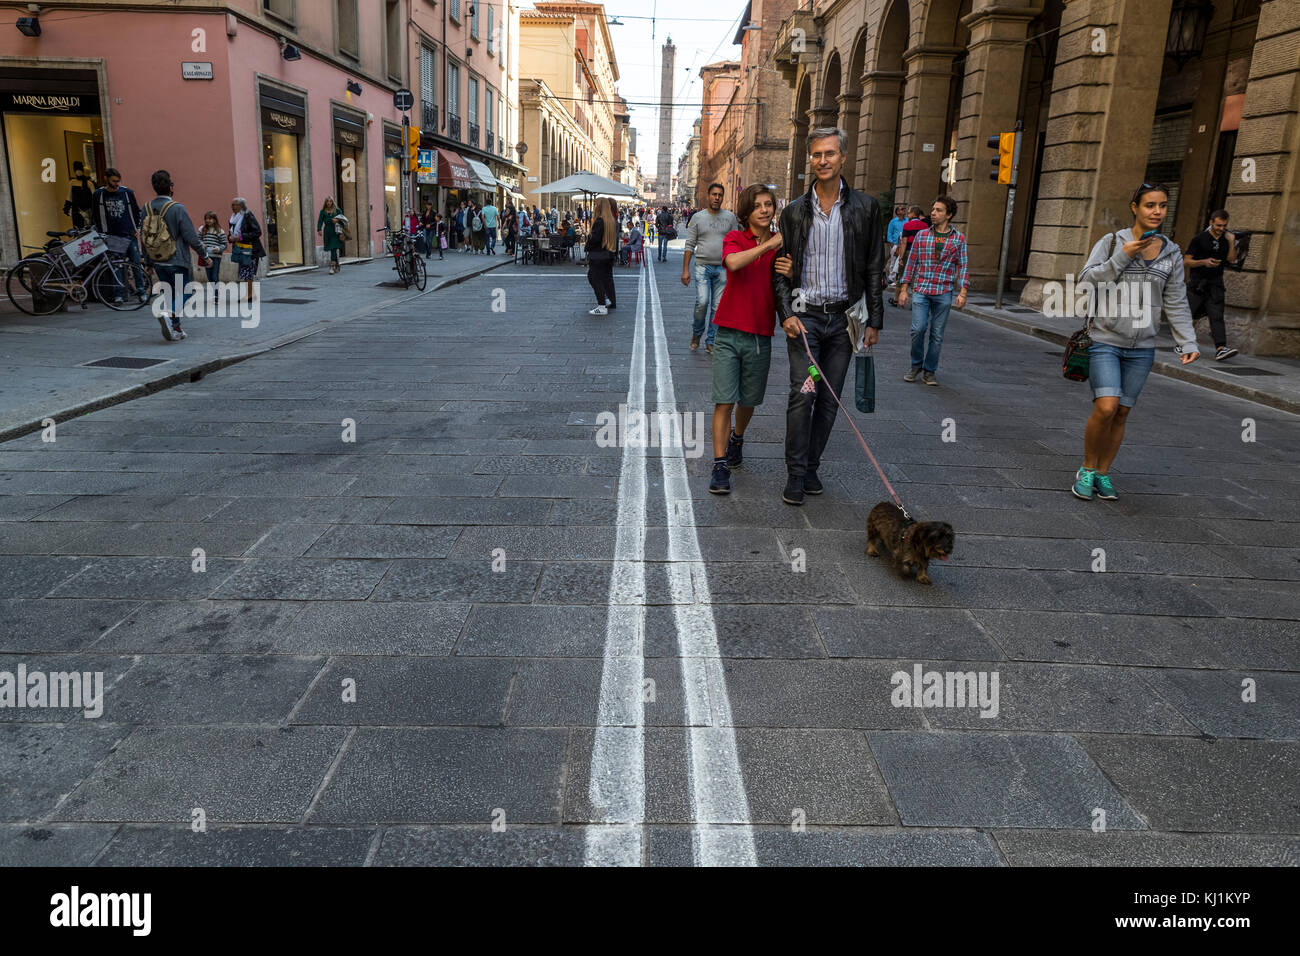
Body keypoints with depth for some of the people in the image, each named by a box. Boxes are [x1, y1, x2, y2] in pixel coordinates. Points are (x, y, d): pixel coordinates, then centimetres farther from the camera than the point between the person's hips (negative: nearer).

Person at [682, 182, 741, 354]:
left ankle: (710, 342, 13)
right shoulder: (698, 218, 4)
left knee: (717, 307, 3)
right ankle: (696, 332, 9)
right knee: (702, 302, -17)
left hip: (722, 268, 2)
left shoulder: (730, 217, 7)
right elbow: (690, 245, 4)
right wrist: (685, 270, -3)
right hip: (702, 267, -2)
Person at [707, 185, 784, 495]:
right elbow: (733, 262, -24)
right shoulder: (735, 238, -2)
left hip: (760, 336, 3)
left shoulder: (782, 244, 7)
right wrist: (769, 244, -23)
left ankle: (737, 438, 43)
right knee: (724, 401, -6)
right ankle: (720, 465, -3)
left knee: (748, 400, 15)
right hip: (730, 332, -3)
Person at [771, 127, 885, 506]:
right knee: (802, 395, -10)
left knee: (829, 399, 6)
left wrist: (874, 320, 2)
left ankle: (811, 466, 19)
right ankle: (796, 474, 0)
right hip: (805, 315, -1)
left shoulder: (865, 208, 4)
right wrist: (786, 314, -8)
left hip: (843, 317, 1)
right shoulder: (795, 211, 4)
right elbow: (780, 268, 6)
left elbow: (874, 268, 5)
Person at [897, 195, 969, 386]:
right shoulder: (921, 235, 8)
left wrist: (962, 293, -6)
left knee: (937, 334, 3)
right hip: (921, 291, 0)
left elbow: (963, 267, 4)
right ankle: (916, 365, 10)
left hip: (944, 293, 0)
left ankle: (930, 371, 16)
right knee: (918, 329, -12)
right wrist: (903, 289, 6)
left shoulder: (959, 239, 6)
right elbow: (911, 263, 10)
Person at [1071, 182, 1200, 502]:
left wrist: (1188, 342, 3)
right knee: (1106, 408, -17)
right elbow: (1086, 280, -9)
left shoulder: (1172, 253, 8)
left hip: (1142, 348, 4)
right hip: (1105, 341, -4)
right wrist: (1122, 257, -16)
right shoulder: (1112, 242, -1)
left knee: (1121, 414, 6)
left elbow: (1176, 303, 10)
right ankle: (1087, 469, 3)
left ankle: (1103, 473, 20)